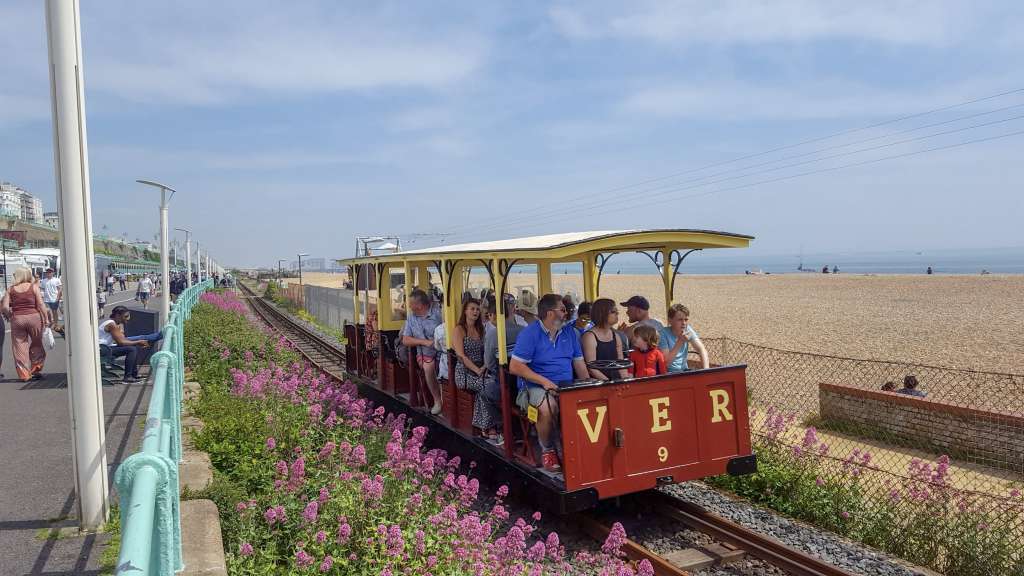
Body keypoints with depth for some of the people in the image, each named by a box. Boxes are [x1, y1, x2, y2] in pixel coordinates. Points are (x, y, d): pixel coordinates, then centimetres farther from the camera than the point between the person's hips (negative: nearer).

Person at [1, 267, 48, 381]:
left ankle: (23, 374, 10)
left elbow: (4, 307, -4)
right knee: (36, 344, 15)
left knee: (19, 346, 8)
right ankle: (36, 370, 14)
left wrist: (11, 316, 12)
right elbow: (41, 305, -6)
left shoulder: (10, 289, 4)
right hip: (34, 317, -1)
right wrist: (45, 319, -1)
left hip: (17, 319, 1)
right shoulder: (34, 287, -1)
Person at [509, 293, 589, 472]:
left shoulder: (569, 332, 13)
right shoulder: (530, 333, -6)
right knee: (549, 407, -36)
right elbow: (515, 366, -12)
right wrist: (544, 381, -18)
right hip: (536, 386, -5)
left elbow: (579, 362, 16)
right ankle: (547, 451, -9)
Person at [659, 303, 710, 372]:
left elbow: (702, 349, -5)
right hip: (668, 373, -5)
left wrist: (706, 369, -20)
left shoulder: (688, 330, -2)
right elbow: (665, 362, -22)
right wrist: (680, 342, -28)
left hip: (684, 371, 5)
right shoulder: (664, 333, -17)